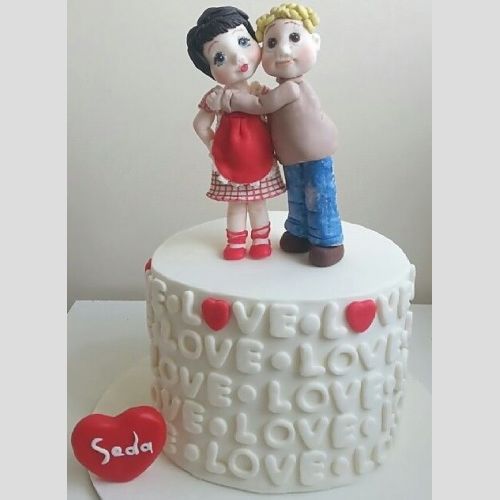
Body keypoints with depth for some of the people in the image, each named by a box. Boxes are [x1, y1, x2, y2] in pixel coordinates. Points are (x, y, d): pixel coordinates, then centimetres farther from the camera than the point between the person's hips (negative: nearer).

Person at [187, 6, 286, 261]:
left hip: (259, 161, 1)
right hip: (229, 163, -1)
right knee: (235, 205, 12)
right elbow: (200, 125, -3)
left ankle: (261, 240, 30)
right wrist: (214, 146, -3)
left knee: (257, 203, 13)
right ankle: (236, 242, 28)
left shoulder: (261, 93, -6)